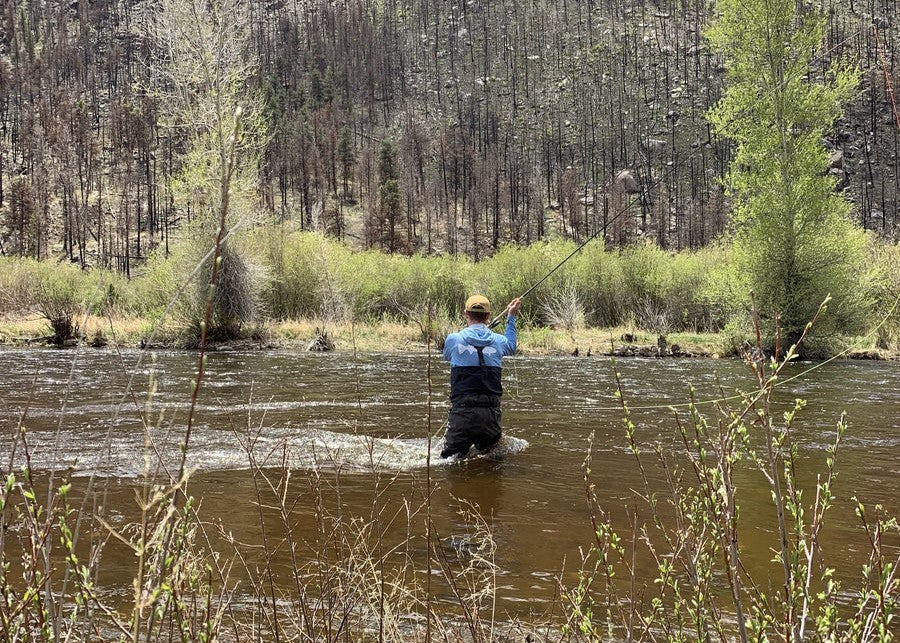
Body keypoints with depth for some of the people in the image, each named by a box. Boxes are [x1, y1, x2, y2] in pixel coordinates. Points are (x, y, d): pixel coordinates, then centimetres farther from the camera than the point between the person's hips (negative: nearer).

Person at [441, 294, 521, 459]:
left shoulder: (453, 339, -4)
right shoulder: (499, 341, 4)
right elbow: (511, 346, 30)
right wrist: (511, 317, 41)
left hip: (462, 411, -3)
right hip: (491, 412, 3)